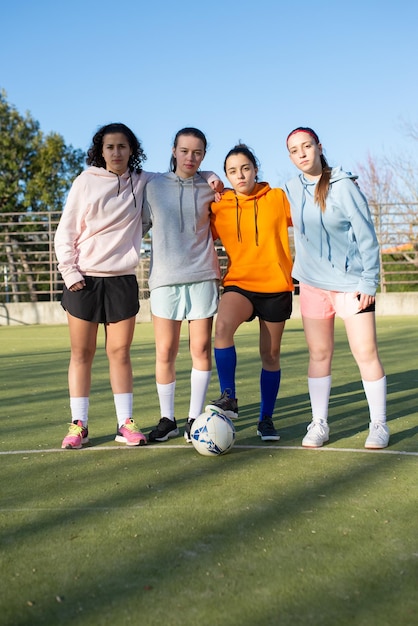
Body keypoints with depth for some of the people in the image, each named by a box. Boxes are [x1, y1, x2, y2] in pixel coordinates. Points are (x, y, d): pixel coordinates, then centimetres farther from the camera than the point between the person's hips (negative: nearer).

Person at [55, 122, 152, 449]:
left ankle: (126, 423, 7)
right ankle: (78, 425, 9)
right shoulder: (86, 181, 2)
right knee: (81, 353, 2)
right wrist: (70, 272, -5)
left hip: (122, 280, 1)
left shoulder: (142, 182, 6)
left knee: (120, 352, 0)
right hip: (84, 279, -1)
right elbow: (65, 232, 2)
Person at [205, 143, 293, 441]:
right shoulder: (219, 207, 1)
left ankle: (266, 419, 23)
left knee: (270, 354, 8)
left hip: (276, 286, 0)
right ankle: (229, 399, -18)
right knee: (223, 326, -31)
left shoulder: (277, 198, -1)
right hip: (240, 284, 0)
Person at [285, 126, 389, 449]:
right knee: (319, 354, 6)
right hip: (312, 284, 4)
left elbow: (367, 236, -9)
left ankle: (379, 424, 9)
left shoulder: (343, 185, -10)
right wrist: (300, 270, 13)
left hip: (351, 282, -4)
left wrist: (369, 281, -12)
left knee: (366, 352, -3)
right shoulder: (293, 189, 3)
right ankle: (319, 423, 15)